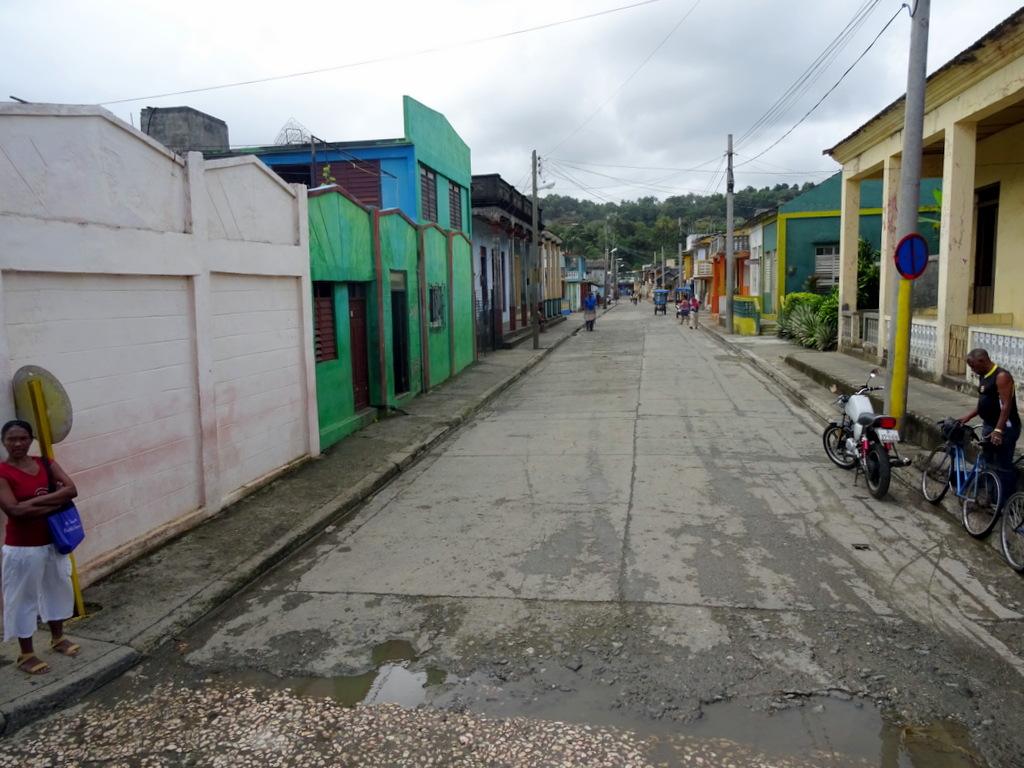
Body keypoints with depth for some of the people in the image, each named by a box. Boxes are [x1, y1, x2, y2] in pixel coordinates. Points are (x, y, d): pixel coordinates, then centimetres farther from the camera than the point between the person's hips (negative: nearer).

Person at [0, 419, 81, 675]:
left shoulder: (46, 464, 0)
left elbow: (72, 490, -12)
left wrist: (36, 501, -22)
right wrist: (55, 500, -20)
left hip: (53, 542, 6)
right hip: (22, 548, -6)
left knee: (58, 589, 19)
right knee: (23, 598, 8)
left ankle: (57, 638, 40)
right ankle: (26, 655, 23)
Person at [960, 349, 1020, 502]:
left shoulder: (1002, 376, -19)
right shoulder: (983, 376, 9)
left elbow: (1006, 405, -24)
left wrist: (998, 430, -29)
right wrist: (968, 417, 11)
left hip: (1004, 428, -10)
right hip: (988, 426, 10)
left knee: (1003, 467, -3)